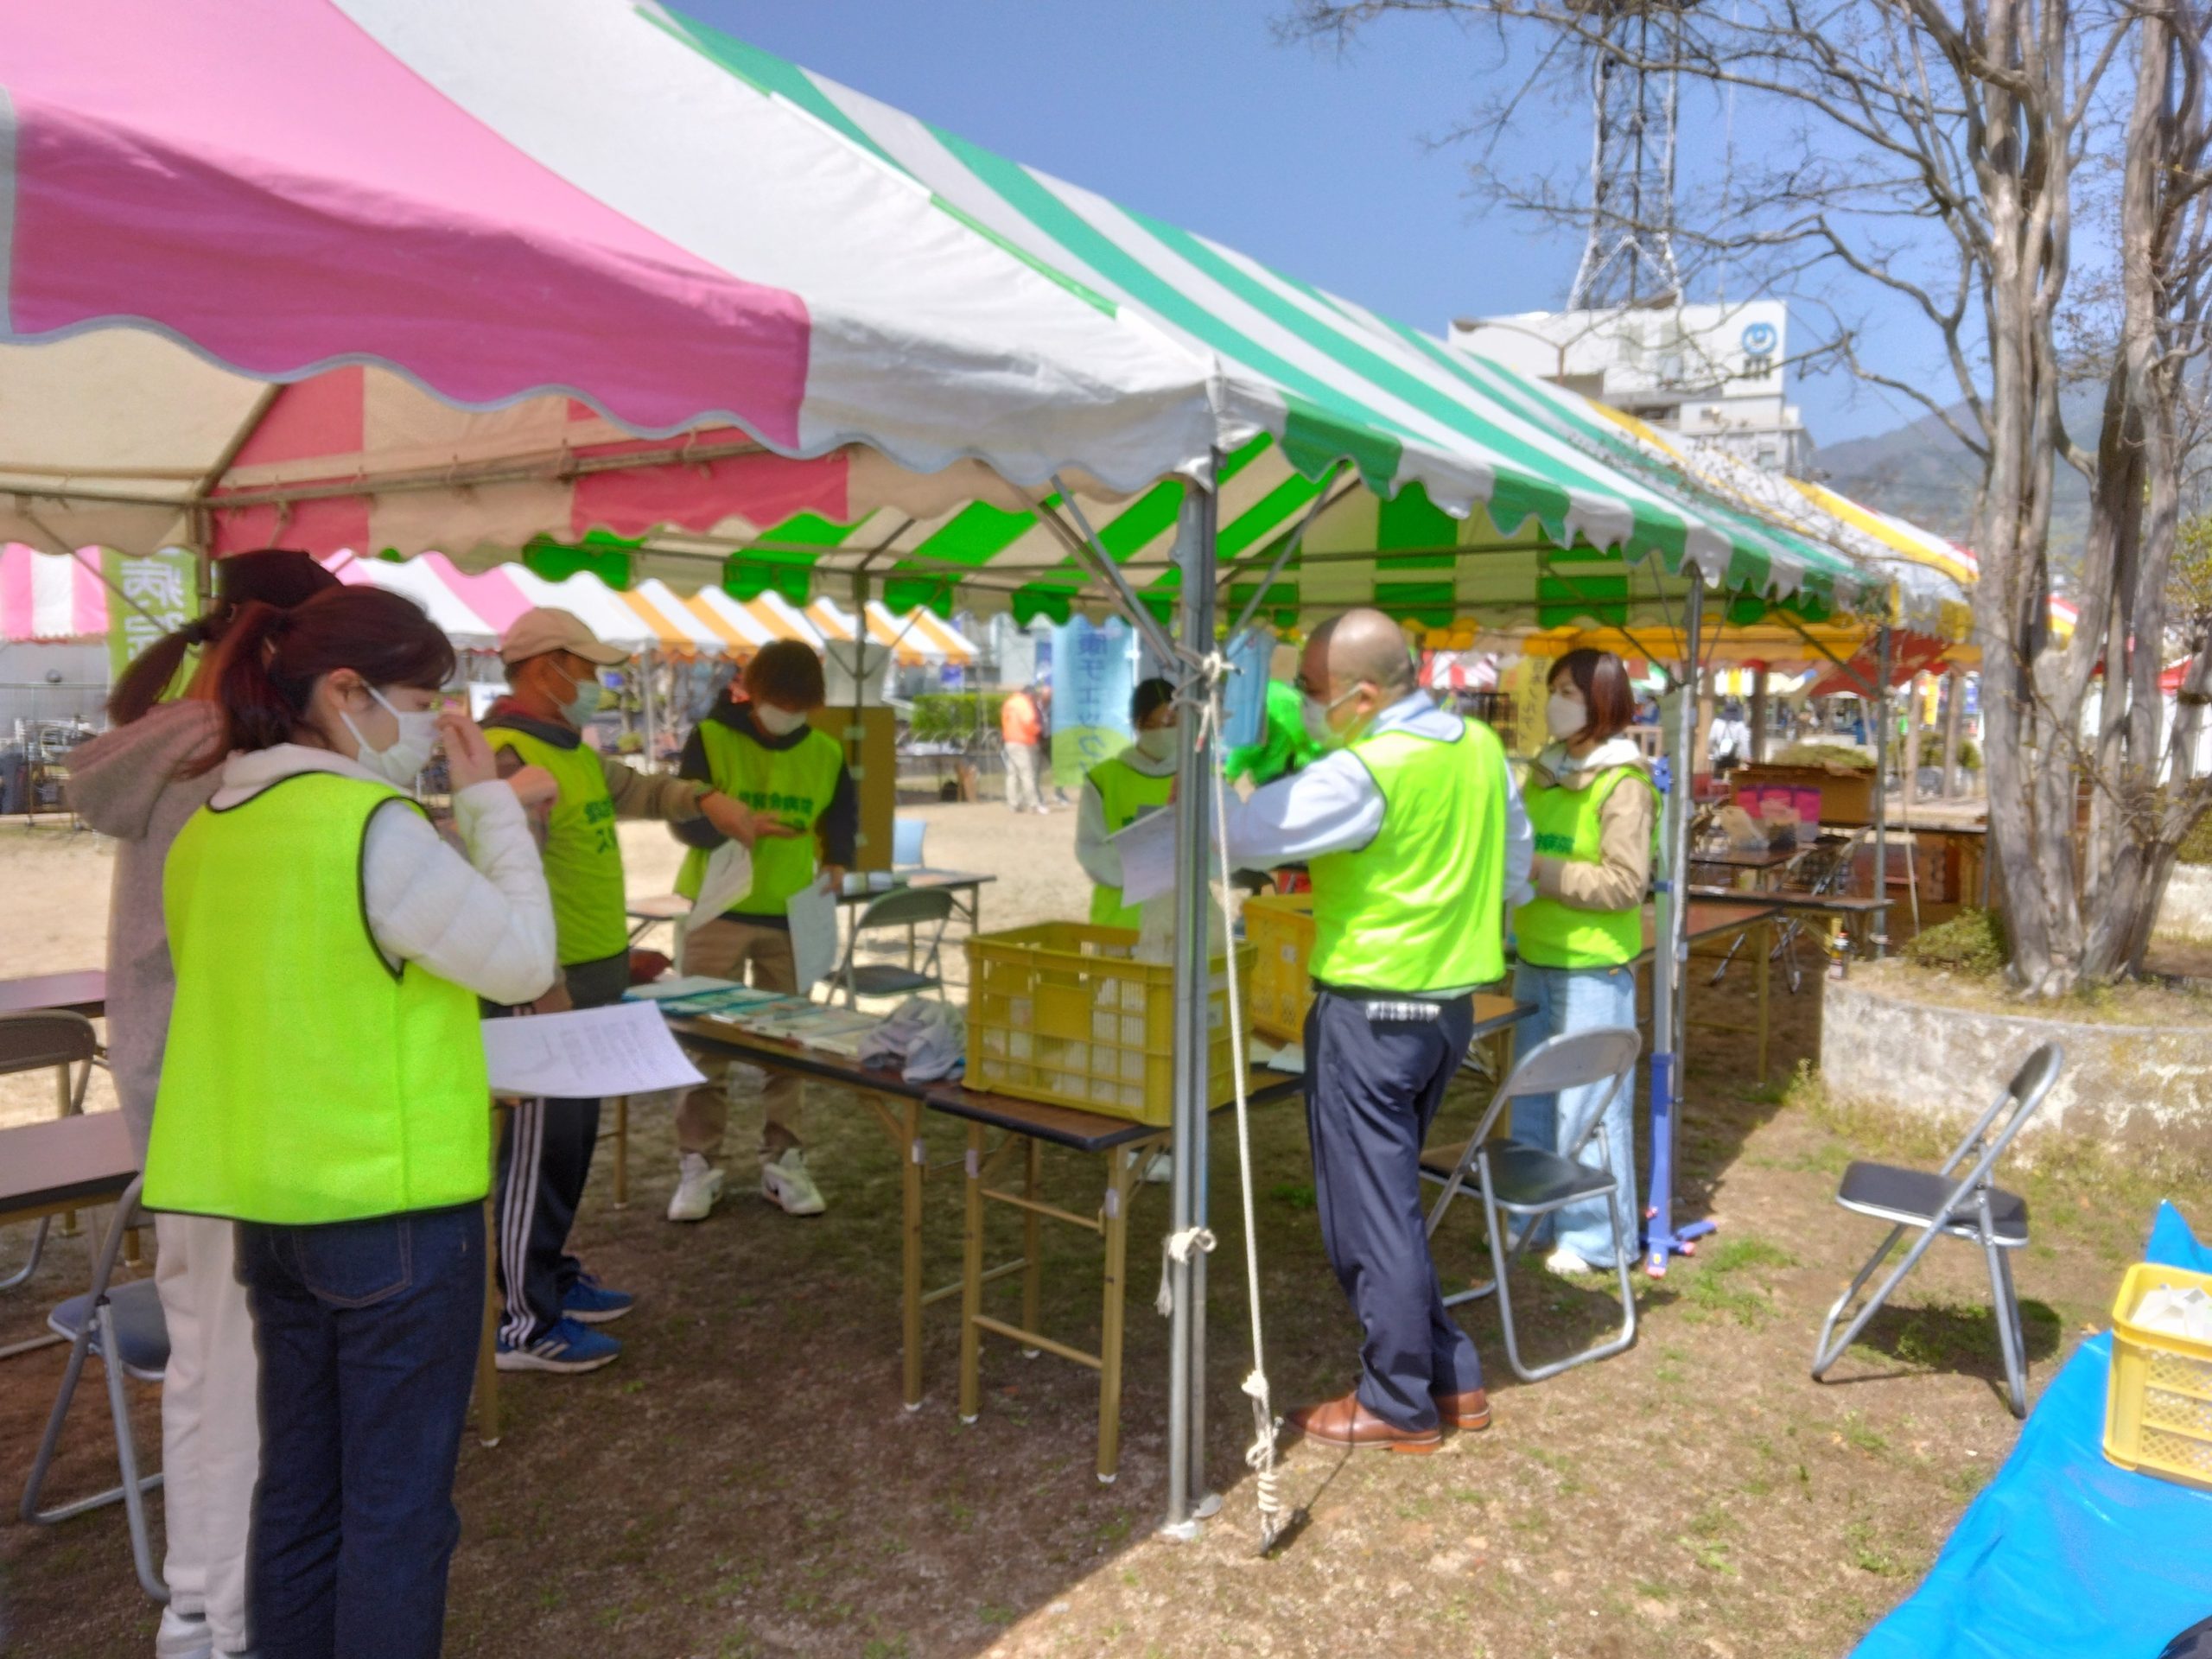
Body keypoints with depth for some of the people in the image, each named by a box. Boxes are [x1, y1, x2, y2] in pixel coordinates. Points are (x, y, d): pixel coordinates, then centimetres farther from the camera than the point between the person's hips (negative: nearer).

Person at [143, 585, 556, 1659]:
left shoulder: (211, 831, 7)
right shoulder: (372, 827, -19)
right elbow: (525, 962, -12)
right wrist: (488, 800, -6)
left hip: (271, 1203, 8)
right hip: (393, 1207, -8)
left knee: (298, 1485, 20)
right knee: (398, 1501, 7)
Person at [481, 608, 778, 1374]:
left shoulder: (572, 749, 13)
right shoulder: (509, 756, -18)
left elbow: (632, 788, 28)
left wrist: (704, 800, 10)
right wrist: (547, 989, -26)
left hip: (594, 977, 10)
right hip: (551, 986, -10)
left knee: (572, 1141, 18)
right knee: (540, 1149, -2)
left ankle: (551, 1275, 32)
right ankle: (523, 1323, 8)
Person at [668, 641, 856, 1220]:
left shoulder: (825, 753, 3)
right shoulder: (711, 738, -7)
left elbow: (841, 815, 16)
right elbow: (684, 821, -9)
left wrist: (834, 862, -3)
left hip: (790, 916, 3)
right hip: (717, 910, -2)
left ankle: (783, 1162, 16)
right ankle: (698, 1165, 10)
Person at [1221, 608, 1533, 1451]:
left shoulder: (1365, 771, -21)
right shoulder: (1483, 748, 4)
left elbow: (1245, 833, -20)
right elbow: (1515, 874, 13)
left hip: (1372, 1012, -9)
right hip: (1452, 1004, 9)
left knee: (1368, 1211, 5)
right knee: (1391, 1197, 21)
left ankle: (1399, 1405, 18)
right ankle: (1451, 1378, 28)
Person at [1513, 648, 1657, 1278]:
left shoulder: (1622, 783, -12)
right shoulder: (1544, 770, 9)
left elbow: (1625, 883, -17)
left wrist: (1541, 872, -20)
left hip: (1593, 969, -7)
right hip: (1536, 961, 7)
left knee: (1586, 1105, 2)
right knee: (1532, 1100, 16)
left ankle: (1595, 1236, 16)